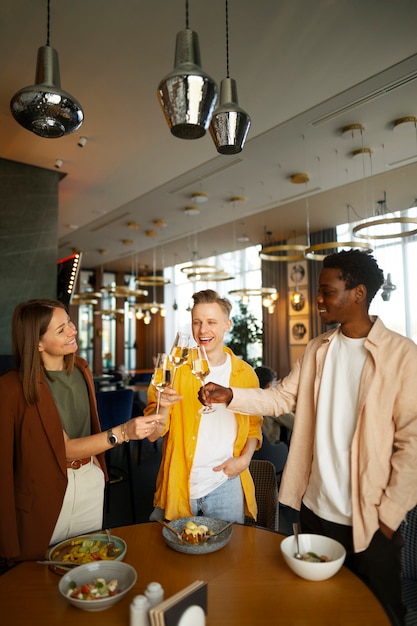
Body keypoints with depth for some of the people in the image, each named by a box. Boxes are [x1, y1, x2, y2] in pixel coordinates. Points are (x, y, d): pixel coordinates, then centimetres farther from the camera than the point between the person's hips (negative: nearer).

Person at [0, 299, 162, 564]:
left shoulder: (80, 369, 0)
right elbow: (65, 449, -21)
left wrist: (99, 468, 12)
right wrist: (122, 433, -32)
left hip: (90, 481, 5)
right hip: (45, 492, -5)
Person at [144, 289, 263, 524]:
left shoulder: (245, 373, -1)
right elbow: (152, 434, -9)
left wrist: (245, 458, -5)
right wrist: (163, 406, -29)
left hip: (226, 486, 1)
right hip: (178, 485, 0)